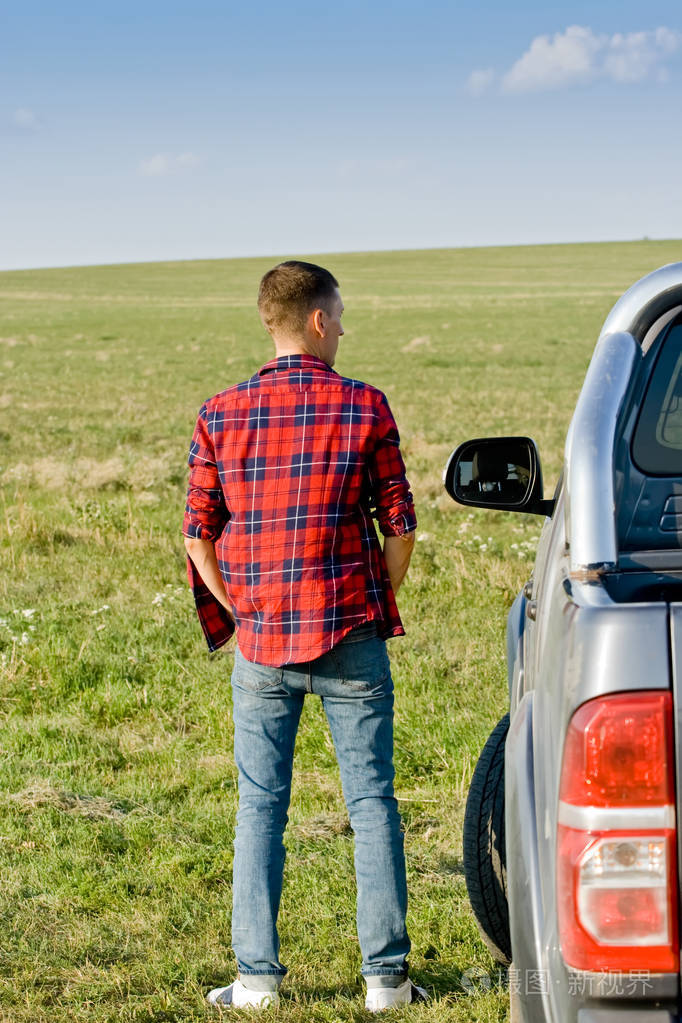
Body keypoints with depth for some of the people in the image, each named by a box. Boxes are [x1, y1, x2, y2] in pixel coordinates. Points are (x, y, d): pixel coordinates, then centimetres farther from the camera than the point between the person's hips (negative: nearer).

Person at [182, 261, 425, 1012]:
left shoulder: (221, 415, 0)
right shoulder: (364, 407, -5)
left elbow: (198, 534, 1)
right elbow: (399, 526, -3)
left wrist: (240, 614, 12)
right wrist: (377, 609, 10)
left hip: (261, 641, 2)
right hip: (350, 639, -2)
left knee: (260, 806, 9)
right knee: (371, 801, 6)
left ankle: (256, 976, 9)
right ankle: (385, 974, 6)